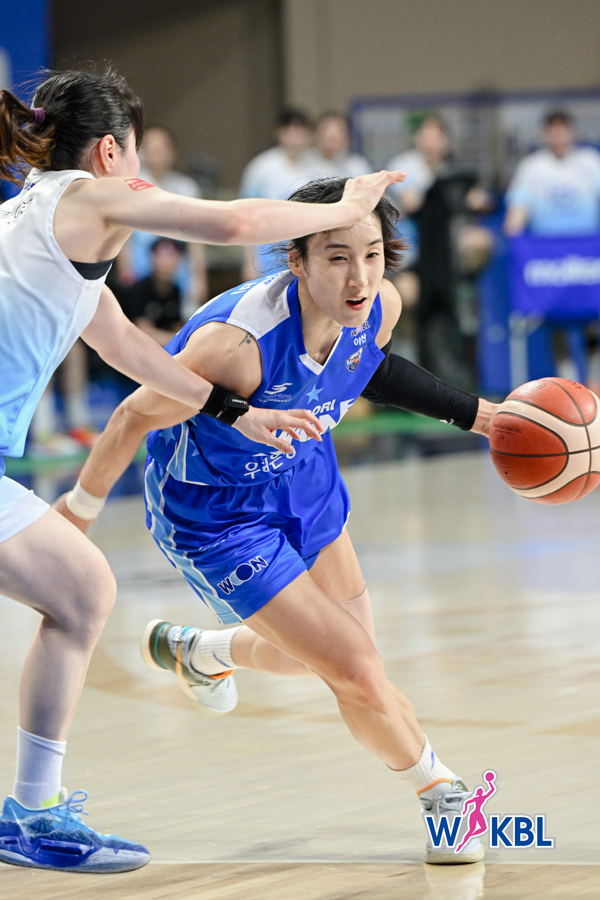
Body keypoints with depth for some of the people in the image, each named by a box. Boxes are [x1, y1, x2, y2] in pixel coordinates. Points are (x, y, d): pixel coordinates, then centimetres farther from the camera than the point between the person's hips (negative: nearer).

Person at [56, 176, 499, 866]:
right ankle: (441, 792, 20)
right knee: (357, 674, -10)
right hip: (218, 515, -7)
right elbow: (138, 415, -23)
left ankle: (193, 650, 55)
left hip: (302, 479, 7)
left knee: (321, 651, 25)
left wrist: (478, 415, 6)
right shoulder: (237, 342, -39)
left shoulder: (379, 306, -18)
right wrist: (79, 507, -8)